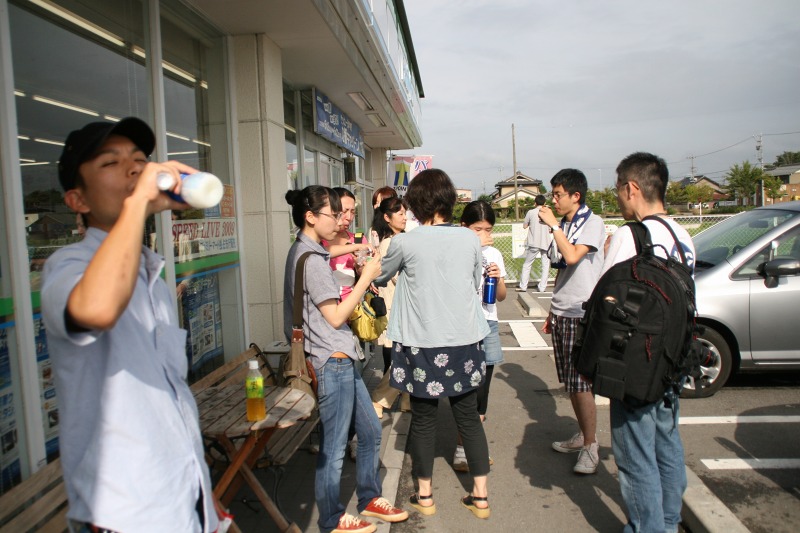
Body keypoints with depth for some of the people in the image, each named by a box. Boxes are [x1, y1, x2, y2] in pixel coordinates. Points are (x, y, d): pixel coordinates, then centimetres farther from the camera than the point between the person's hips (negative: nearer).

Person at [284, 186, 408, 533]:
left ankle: (369, 499, 36)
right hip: (331, 362, -10)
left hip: (342, 359, 10)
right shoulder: (311, 260, -18)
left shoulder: (305, 252, 13)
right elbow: (335, 316, -16)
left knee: (370, 430, 19)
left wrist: (361, 281, 8)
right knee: (333, 448, 5)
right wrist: (365, 278, -11)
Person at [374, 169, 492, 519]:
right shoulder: (470, 239, -2)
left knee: (423, 418, 13)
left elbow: (379, 279, 7)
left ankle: (424, 495, 27)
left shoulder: (404, 243, -11)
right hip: (465, 341, 3)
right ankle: (480, 496, 25)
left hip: (422, 344, -3)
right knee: (469, 416, 15)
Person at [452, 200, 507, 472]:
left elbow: (501, 296, 12)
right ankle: (462, 451, 9)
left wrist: (497, 278, -5)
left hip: (488, 325, 5)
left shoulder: (493, 253, 10)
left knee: (482, 388, 10)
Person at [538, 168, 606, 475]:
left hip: (582, 315, -7)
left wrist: (553, 225, -17)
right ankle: (582, 435, 27)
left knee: (581, 383, -5)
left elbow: (572, 257, -26)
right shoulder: (563, 226, 13)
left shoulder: (593, 223, -9)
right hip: (561, 314, 8)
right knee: (569, 382, 13)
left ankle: (590, 448, 7)